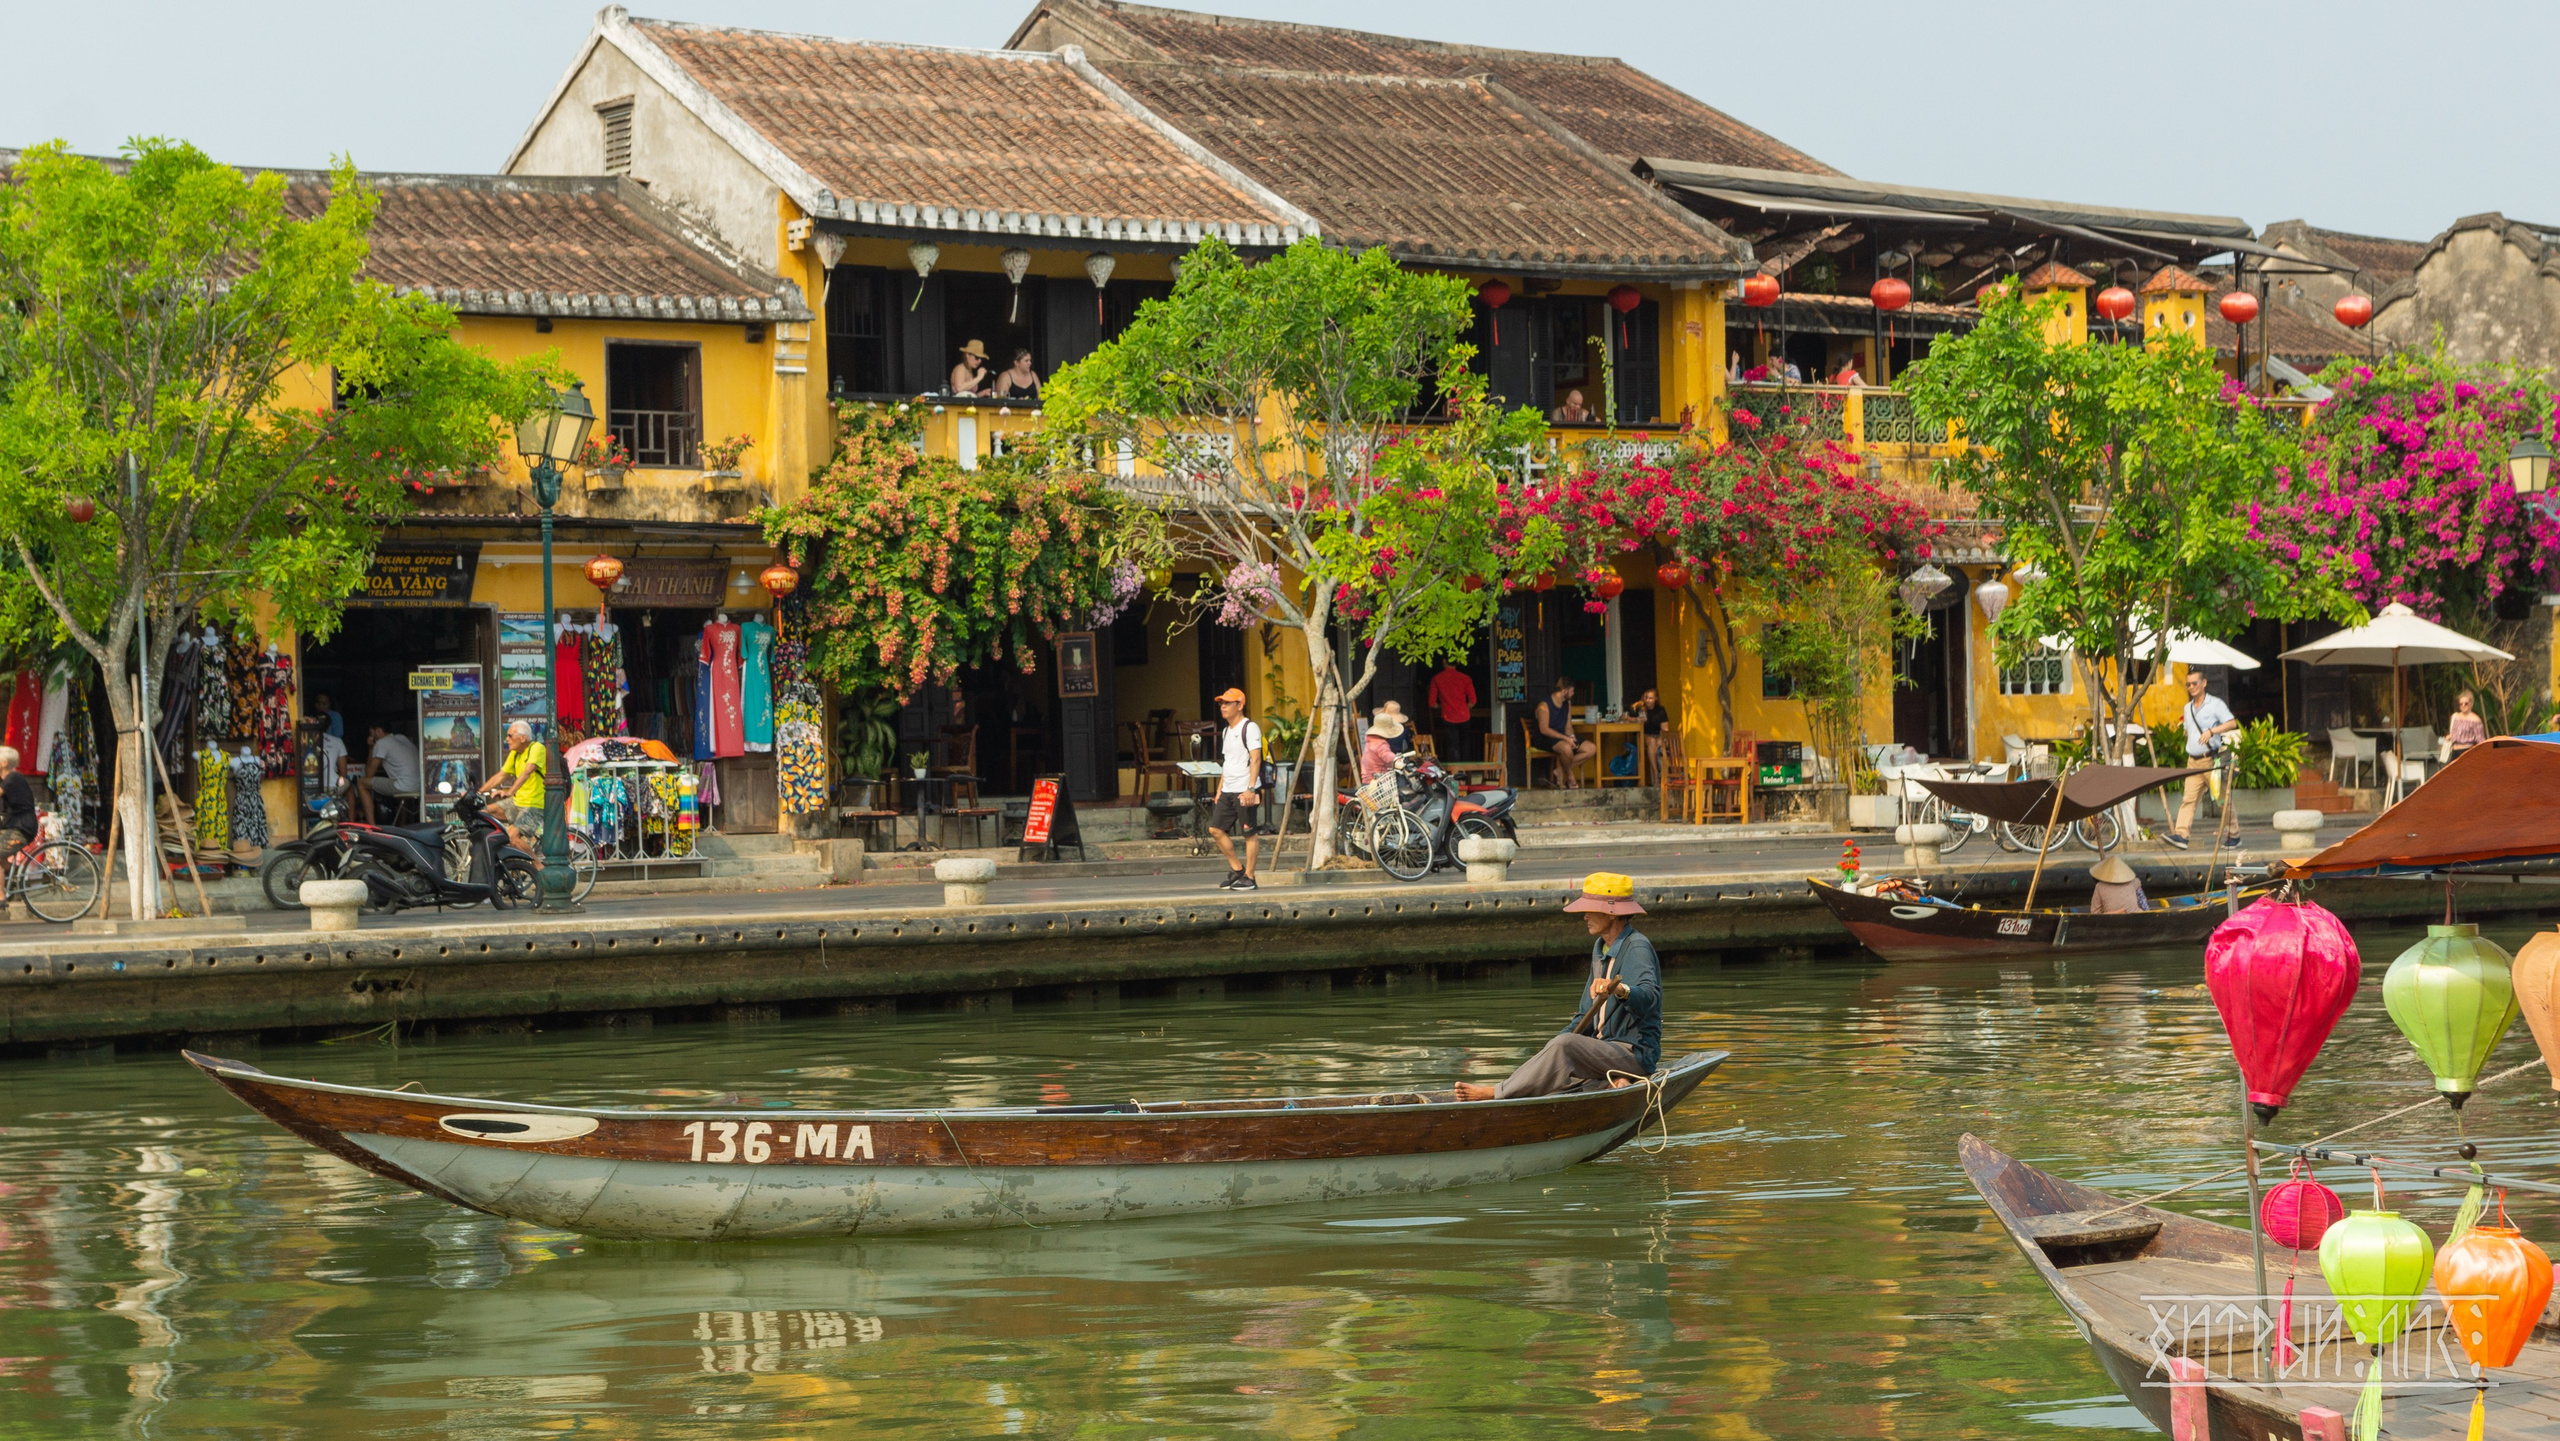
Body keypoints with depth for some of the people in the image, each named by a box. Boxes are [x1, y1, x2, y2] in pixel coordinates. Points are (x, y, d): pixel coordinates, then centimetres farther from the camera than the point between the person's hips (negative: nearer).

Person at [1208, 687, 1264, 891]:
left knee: (1249, 833, -4)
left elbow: (1255, 759, -15)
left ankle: (1248, 878, 0)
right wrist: (1219, 790, 20)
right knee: (1216, 829, 4)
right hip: (1227, 791, 9)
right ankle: (1236, 870, 15)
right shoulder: (1226, 732, 19)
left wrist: (1250, 789, -22)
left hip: (1244, 791, -9)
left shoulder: (1250, 728, -7)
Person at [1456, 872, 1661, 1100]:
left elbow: (1650, 995, -35)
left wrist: (1620, 990, -56)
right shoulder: (1600, 948, 15)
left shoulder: (1637, 948, -14)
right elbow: (1588, 1015, 19)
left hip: (1636, 1053, -10)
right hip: (1609, 1049, 10)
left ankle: (1497, 1093, -23)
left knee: (1565, 1045, -30)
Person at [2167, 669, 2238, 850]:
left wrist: (2212, 731, -26)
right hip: (2193, 760, 6)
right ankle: (2180, 834, -17)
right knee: (2188, 798, -7)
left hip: (2212, 759, -6)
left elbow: (2232, 723, -15)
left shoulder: (2215, 704, -3)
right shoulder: (2188, 708, 18)